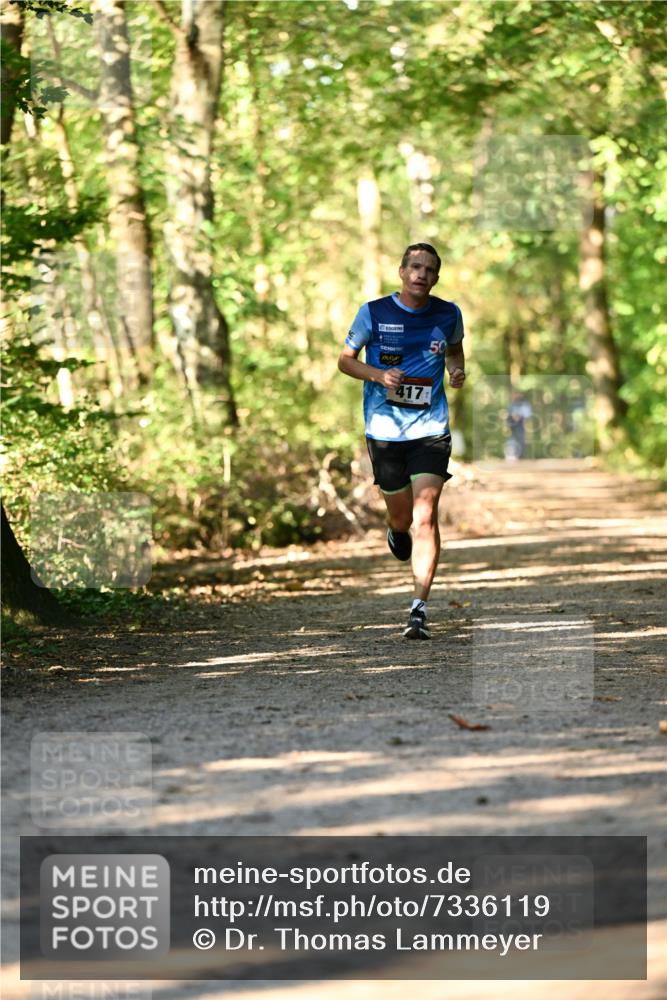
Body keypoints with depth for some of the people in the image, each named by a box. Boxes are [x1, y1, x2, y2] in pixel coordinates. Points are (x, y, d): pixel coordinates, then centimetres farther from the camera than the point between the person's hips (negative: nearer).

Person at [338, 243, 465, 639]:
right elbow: (345, 360, 5)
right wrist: (378, 374, -14)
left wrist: (458, 370, 0)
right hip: (385, 429, 0)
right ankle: (396, 532, 49)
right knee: (402, 519, 9)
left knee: (424, 516, -14)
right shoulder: (374, 313, -3)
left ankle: (420, 609, -13)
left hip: (431, 429, 0)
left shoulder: (448, 315, 3)